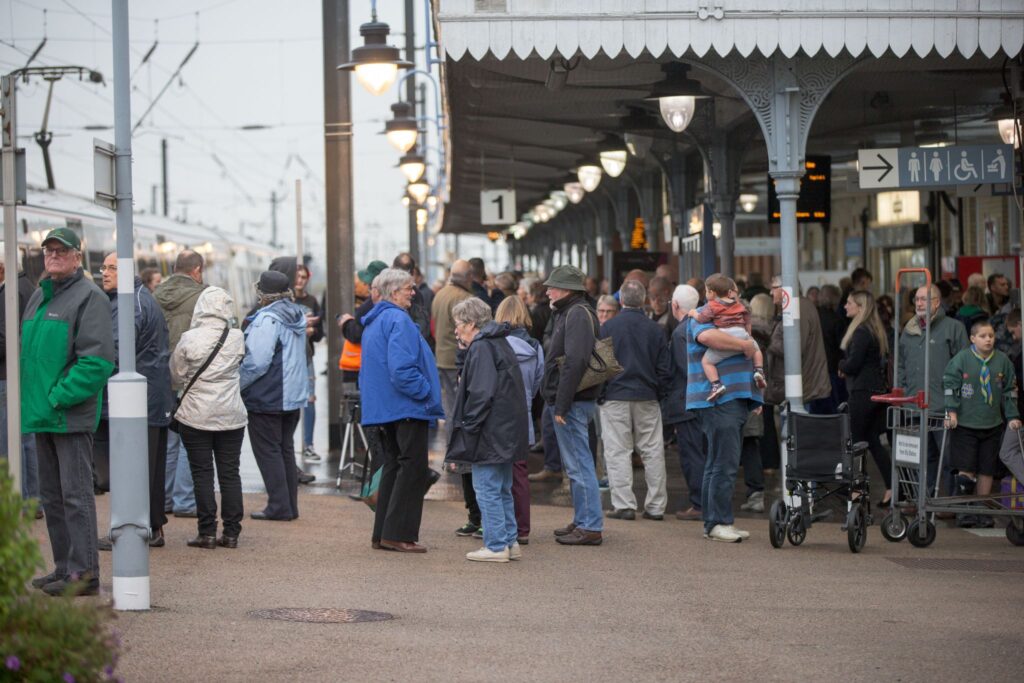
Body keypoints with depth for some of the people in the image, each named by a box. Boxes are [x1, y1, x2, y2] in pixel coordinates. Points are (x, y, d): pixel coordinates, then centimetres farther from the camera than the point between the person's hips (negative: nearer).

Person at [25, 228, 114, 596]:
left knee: (75, 494, -9)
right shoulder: (38, 297, 17)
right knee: (52, 496, 13)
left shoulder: (89, 297, -8)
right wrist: (32, 400, 9)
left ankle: (84, 572, -8)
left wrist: (58, 397, -19)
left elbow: (96, 361, -16)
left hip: (72, 415, -9)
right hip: (41, 415, 9)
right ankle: (64, 567, 20)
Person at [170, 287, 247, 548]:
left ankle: (207, 532, 2)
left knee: (202, 473, 4)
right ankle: (231, 532, 10)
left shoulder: (189, 339, -11)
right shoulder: (237, 338, -6)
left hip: (196, 416, -2)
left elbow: (175, 375, 1)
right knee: (230, 473, 8)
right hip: (231, 415, 2)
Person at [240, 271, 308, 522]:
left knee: (268, 451, -1)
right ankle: (290, 505, 18)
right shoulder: (297, 315, 9)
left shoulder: (267, 319, -20)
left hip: (267, 398, -9)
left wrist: (237, 383, -10)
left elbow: (257, 362, -24)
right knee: (285, 449, 15)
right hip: (294, 395, 9)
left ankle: (279, 507, -1)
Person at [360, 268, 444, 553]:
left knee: (394, 466, 14)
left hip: (382, 408, 10)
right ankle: (398, 533, -8)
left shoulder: (373, 322, 17)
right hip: (406, 407, -10)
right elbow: (401, 368, -24)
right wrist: (426, 391, -13)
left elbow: (369, 369, 23)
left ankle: (382, 534, 15)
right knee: (414, 468, -6)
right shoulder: (398, 320, -15)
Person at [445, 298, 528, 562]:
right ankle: (510, 542, 20)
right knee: (502, 489, 16)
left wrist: (467, 427, -17)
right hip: (507, 432, 10)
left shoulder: (481, 348, -14)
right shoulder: (500, 344, 16)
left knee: (487, 490, -5)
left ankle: (496, 546, -3)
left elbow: (481, 393, -21)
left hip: (490, 432, -10)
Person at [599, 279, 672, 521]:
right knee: (653, 452, 7)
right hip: (647, 399, 2)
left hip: (615, 397, -2)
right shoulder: (656, 329, 1)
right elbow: (664, 368, 3)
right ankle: (656, 505, 9)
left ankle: (623, 505, -3)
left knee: (618, 452, 1)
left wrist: (599, 395, 6)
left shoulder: (607, 328, -5)